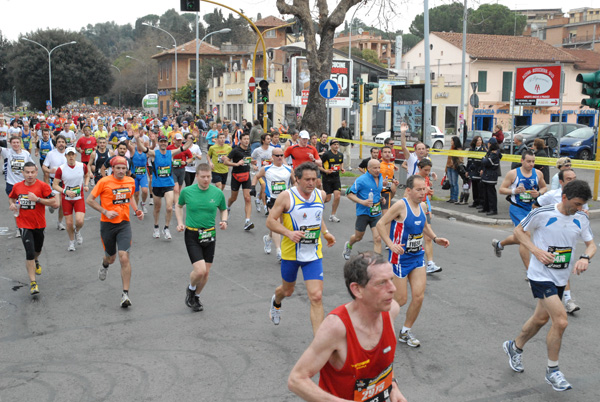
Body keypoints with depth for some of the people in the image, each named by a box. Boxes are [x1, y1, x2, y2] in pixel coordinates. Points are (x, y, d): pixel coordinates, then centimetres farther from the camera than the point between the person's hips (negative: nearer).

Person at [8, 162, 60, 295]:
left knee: (37, 250, 22)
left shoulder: (42, 186, -12)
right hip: (24, 225, -1)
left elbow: (55, 203, -18)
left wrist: (37, 199, -24)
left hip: (39, 224, 1)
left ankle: (34, 261, 59)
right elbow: (11, 198, 20)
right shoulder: (16, 187, -2)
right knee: (30, 252, -13)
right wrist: (12, 204, -3)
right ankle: (32, 282, -5)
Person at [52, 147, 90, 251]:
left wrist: (86, 185, -1)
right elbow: (55, 185, -6)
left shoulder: (82, 166, -4)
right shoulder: (61, 169, -10)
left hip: (79, 198, 1)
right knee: (69, 223, 2)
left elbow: (87, 176, 18)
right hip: (66, 199, 0)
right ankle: (71, 242, 28)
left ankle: (77, 231, 20)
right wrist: (65, 191, -21)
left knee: (80, 221, -16)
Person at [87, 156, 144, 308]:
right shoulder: (104, 182, -9)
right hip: (107, 224, -1)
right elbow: (90, 200, -4)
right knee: (111, 257, 14)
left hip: (124, 224, 1)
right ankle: (104, 265, 55)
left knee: (124, 257, -13)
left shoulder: (130, 181, 3)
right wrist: (105, 212, -14)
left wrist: (137, 210, 7)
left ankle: (125, 293, -6)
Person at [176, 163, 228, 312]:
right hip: (192, 235, -2)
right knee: (200, 270, -15)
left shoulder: (218, 193, -2)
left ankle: (196, 297, 34)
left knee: (206, 273, 7)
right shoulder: (187, 191, -5)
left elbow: (223, 209, 14)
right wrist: (180, 222, 0)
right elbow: (179, 206, 14)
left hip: (209, 235, 3)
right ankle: (190, 289, 19)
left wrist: (224, 221, -5)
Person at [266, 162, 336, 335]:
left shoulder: (320, 195, 3)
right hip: (291, 253, -2)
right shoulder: (286, 196, -12)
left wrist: (325, 232, 8)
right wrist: (289, 233, -25)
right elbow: (270, 221, -10)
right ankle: (276, 301, 59)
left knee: (316, 297, -10)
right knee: (288, 290, 20)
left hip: (314, 254, 2)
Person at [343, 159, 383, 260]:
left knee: (378, 238, -9)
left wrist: (381, 198, 9)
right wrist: (362, 202, -24)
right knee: (358, 237, 16)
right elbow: (349, 194, -14)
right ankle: (348, 245, 50)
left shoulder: (380, 177, 5)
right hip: (363, 213, -4)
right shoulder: (361, 180, -15)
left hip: (376, 213, 4)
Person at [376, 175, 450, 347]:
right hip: (400, 257, -6)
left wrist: (435, 239, 8)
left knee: (419, 297, 1)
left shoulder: (422, 206, 4)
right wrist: (391, 244, -27)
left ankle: (405, 332, 19)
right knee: (401, 299, -1)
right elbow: (380, 224, -17)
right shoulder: (401, 205, -18)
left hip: (417, 257, 7)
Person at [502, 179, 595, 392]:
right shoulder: (542, 214, -16)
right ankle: (552, 371, 4)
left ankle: (515, 347, 45)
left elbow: (591, 244, 7)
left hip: (561, 278, 7)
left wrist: (585, 257, -16)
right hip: (541, 276, -7)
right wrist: (536, 250, -18)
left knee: (541, 318, 19)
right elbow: (519, 230, -4)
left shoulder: (581, 219, -1)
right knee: (561, 321, -15)